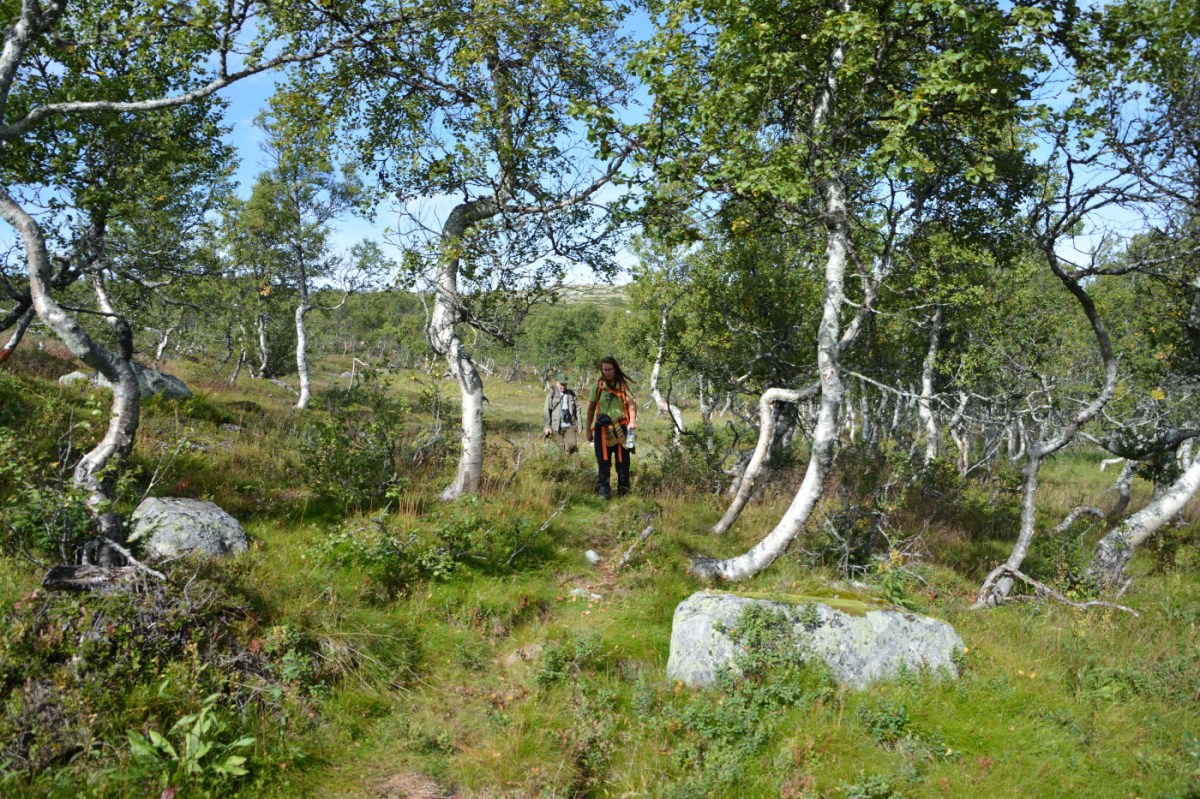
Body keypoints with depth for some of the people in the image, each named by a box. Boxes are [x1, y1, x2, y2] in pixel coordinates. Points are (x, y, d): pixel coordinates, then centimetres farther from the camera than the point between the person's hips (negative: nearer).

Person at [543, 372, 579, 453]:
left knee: (572, 444, -15)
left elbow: (577, 409, 11)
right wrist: (547, 426, -8)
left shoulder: (571, 394, 9)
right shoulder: (551, 394, 0)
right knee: (560, 447, 2)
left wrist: (579, 424, 5)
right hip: (556, 427, -2)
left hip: (569, 426, 2)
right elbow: (546, 411, -3)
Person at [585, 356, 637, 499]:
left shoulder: (623, 385, 1)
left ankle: (623, 490, 16)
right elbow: (591, 409, 12)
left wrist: (632, 421, -29)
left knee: (622, 461, 6)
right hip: (602, 430, 1)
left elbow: (631, 404, -11)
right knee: (603, 462, 1)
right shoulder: (598, 386, 5)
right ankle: (603, 490, 7)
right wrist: (588, 431, 11)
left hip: (621, 429, -1)